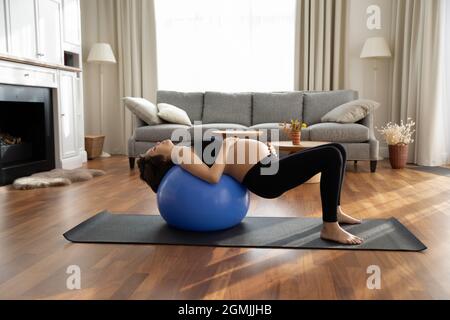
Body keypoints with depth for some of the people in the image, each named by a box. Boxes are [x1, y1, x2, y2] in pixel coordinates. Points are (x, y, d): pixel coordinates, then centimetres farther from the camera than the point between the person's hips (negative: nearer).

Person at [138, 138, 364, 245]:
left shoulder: (186, 151, 23)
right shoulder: (178, 153, -5)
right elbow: (213, 176, -23)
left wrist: (262, 147, 14)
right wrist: (225, 147, -11)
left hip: (268, 165, 9)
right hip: (264, 175, -9)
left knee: (336, 150, 10)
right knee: (332, 156, -20)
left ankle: (335, 211, 18)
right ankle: (331, 228, -15)